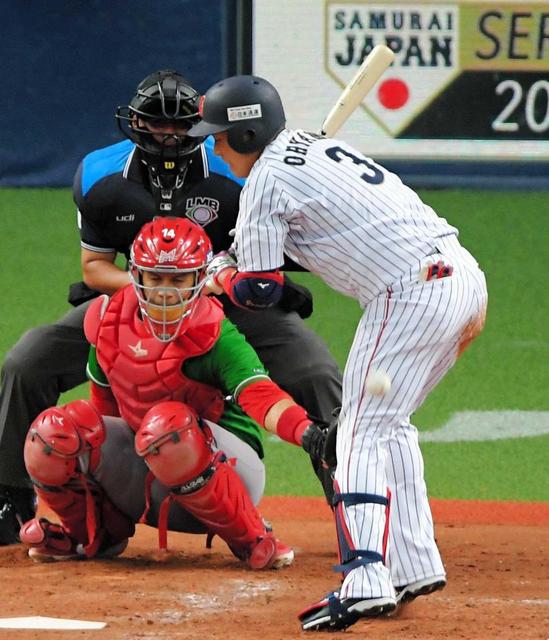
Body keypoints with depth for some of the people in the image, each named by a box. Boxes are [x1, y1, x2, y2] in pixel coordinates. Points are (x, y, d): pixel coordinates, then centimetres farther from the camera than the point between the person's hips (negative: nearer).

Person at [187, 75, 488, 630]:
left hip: (411, 293, -9)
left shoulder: (265, 181, -4)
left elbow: (259, 289, -2)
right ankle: (414, 567, 19)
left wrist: (220, 274, 17)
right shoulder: (319, 147, 23)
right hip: (465, 273, 9)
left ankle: (365, 580, -22)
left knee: (361, 433, -8)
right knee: (388, 423, 21)